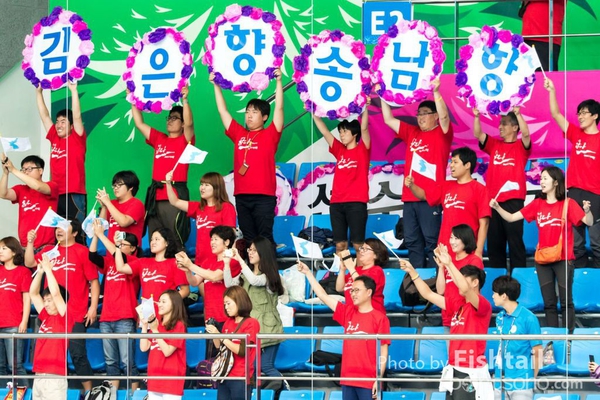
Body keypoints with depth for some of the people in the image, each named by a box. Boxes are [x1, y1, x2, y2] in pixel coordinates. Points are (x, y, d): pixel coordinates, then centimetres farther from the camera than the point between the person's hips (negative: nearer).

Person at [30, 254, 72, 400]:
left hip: (55, 377, -8)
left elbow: (56, 293, -15)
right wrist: (40, 272, 9)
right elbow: (33, 293, 19)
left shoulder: (65, 319, -4)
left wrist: (48, 269, -8)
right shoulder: (46, 317, 15)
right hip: (38, 376, 8)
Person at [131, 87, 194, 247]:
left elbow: (189, 123, -15)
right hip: (156, 196, 6)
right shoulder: (159, 139, 18)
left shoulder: (185, 141, 3)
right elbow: (139, 123, 20)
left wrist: (184, 100, -23)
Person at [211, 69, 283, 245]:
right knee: (248, 238, 6)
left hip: (264, 196, -4)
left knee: (265, 237, -6)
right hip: (241, 196, 4)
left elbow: (279, 108, -4)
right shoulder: (239, 134, 14)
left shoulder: (270, 135, 3)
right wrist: (216, 85, 17)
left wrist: (278, 81, -11)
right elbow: (223, 111, 18)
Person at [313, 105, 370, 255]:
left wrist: (365, 107, -20)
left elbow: (364, 128, -10)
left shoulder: (362, 150, 3)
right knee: (340, 244, 3)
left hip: (356, 202, -5)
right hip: (337, 203, 5)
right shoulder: (339, 150, 15)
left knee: (358, 244, -5)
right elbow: (324, 131, 13)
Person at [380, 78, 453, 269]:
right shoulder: (412, 133, 17)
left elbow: (444, 116, -16)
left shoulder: (442, 134, 2)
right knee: (412, 241, 8)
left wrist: (436, 92, -26)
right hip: (409, 197, 7)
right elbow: (389, 120, 19)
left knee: (431, 240, -5)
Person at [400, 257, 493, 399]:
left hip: (472, 373, -8)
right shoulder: (457, 303, 11)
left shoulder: (483, 305, -11)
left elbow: (465, 289, -31)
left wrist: (449, 264, -35)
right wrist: (412, 271, 11)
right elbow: (429, 294, 17)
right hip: (454, 371, 8)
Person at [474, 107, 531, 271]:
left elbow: (526, 133, -17)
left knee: (514, 240, -3)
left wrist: (517, 114, -26)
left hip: (513, 200, -5)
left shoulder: (521, 146, 2)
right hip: (493, 200, 5)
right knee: (494, 241, 8)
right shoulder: (494, 144, 15)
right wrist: (476, 116, -10)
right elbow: (478, 134, 4)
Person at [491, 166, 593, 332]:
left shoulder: (568, 203, -6)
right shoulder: (537, 204, 6)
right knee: (549, 303, 9)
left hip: (563, 259, -4)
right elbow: (511, 217, 6)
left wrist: (587, 211, -34)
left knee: (566, 302, -1)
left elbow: (589, 222, -13)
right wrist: (497, 208, -10)